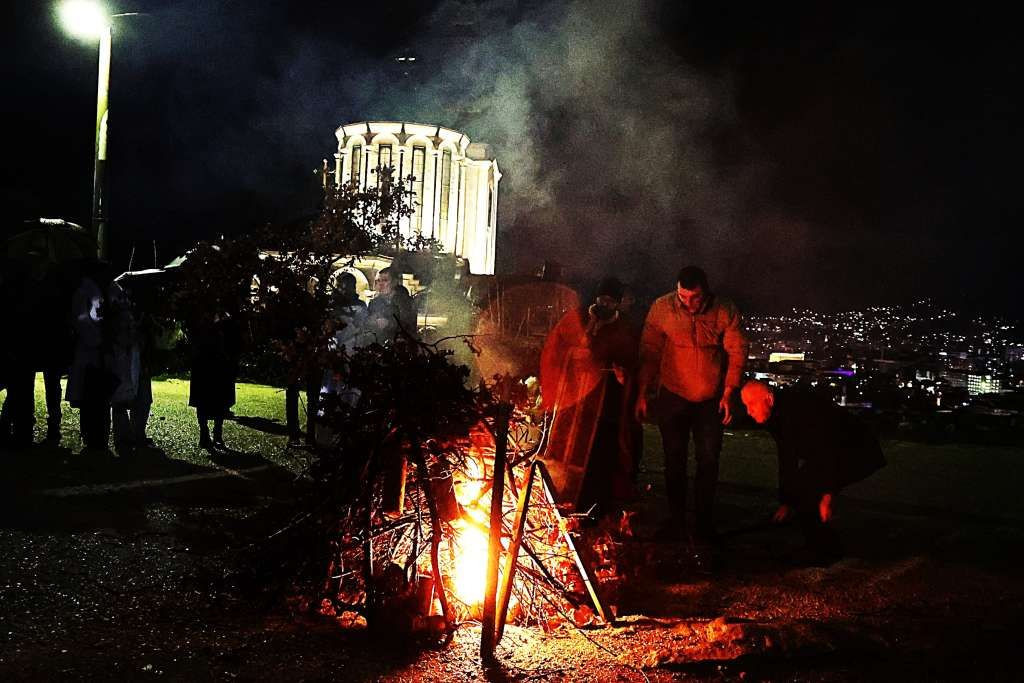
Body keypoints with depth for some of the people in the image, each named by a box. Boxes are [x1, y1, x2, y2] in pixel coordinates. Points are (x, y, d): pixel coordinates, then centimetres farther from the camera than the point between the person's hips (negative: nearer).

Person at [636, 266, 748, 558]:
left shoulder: (725, 311, -13)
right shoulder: (661, 308, -12)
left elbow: (737, 352, -5)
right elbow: (649, 352, -4)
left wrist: (728, 394, -9)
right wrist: (642, 393, -2)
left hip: (711, 400, 0)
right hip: (673, 397, 1)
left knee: (708, 464, -2)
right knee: (674, 461, 12)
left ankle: (702, 537, 4)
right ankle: (677, 520, 31)